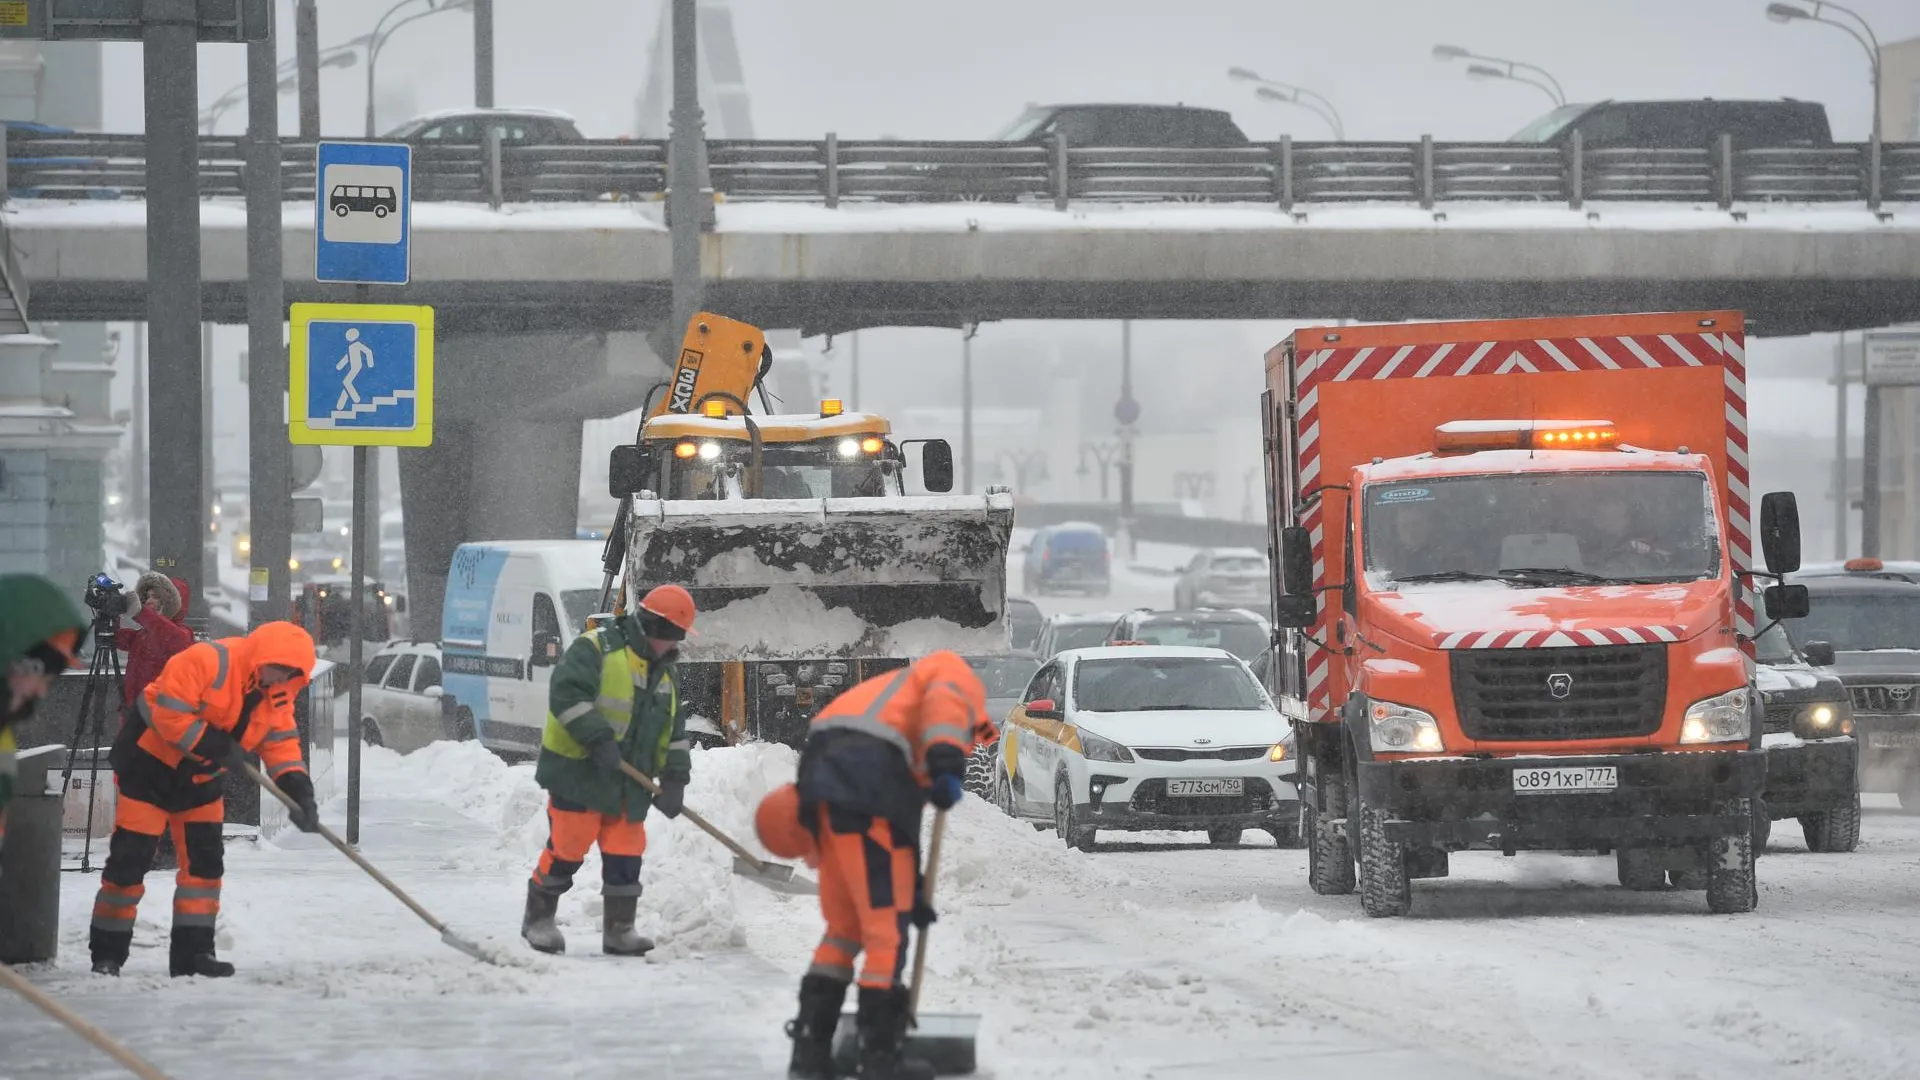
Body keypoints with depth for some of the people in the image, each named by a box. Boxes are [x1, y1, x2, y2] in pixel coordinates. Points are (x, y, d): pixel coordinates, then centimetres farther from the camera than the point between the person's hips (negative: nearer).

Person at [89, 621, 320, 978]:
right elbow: (169, 714, -30)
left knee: (204, 861, 4)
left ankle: (193, 951, 10)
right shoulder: (206, 661, -27)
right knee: (129, 860, -6)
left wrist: (298, 791, -15)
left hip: (201, 780, 8)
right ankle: (107, 953, 2)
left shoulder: (277, 694, -2)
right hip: (150, 765, -8)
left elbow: (281, 743, -1)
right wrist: (217, 747, -29)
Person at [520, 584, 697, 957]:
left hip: (628, 786, 7)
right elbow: (567, 694, -23)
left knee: (625, 857, 5)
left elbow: (673, 731, 18)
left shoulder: (662, 674, 16)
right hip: (578, 773, -7)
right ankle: (538, 919, 13)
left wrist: (675, 778, 6)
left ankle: (619, 929, 14)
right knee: (566, 850, -3)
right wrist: (598, 738, -27)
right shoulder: (594, 649, -10)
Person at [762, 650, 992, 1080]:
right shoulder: (959, 675, 19)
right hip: (866, 784, -8)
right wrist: (947, 765, -23)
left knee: (845, 926, 17)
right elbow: (945, 700, -8)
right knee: (886, 926, -2)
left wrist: (905, 889, 27)